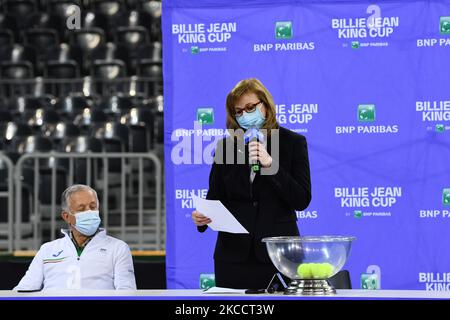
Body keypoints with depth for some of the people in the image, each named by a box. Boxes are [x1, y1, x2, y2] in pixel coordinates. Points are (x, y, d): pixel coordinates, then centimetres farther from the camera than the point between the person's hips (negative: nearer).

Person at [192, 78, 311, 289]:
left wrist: (270, 165, -16)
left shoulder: (293, 143, 2)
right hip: (234, 254, 2)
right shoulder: (226, 145, 9)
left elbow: (302, 200, -5)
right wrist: (202, 217, -12)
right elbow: (215, 197, 10)